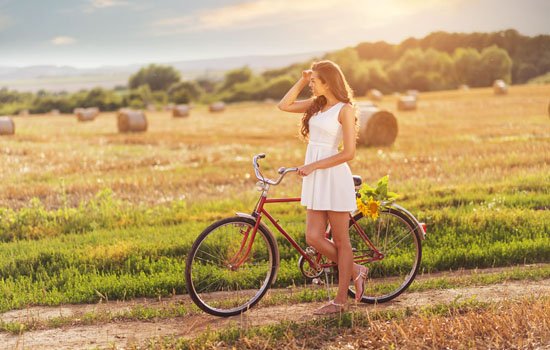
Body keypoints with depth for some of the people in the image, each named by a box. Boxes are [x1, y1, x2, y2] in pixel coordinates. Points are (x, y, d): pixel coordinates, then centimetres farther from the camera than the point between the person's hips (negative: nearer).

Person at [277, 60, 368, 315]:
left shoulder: (345, 109, -9)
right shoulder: (317, 104, 13)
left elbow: (348, 153, -15)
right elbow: (284, 105, 13)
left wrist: (313, 166, -17)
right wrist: (301, 81, 7)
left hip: (334, 177, -7)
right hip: (314, 178, 7)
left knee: (341, 241, 3)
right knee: (313, 238, 3)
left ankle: (340, 300, 11)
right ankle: (355, 271, 23)